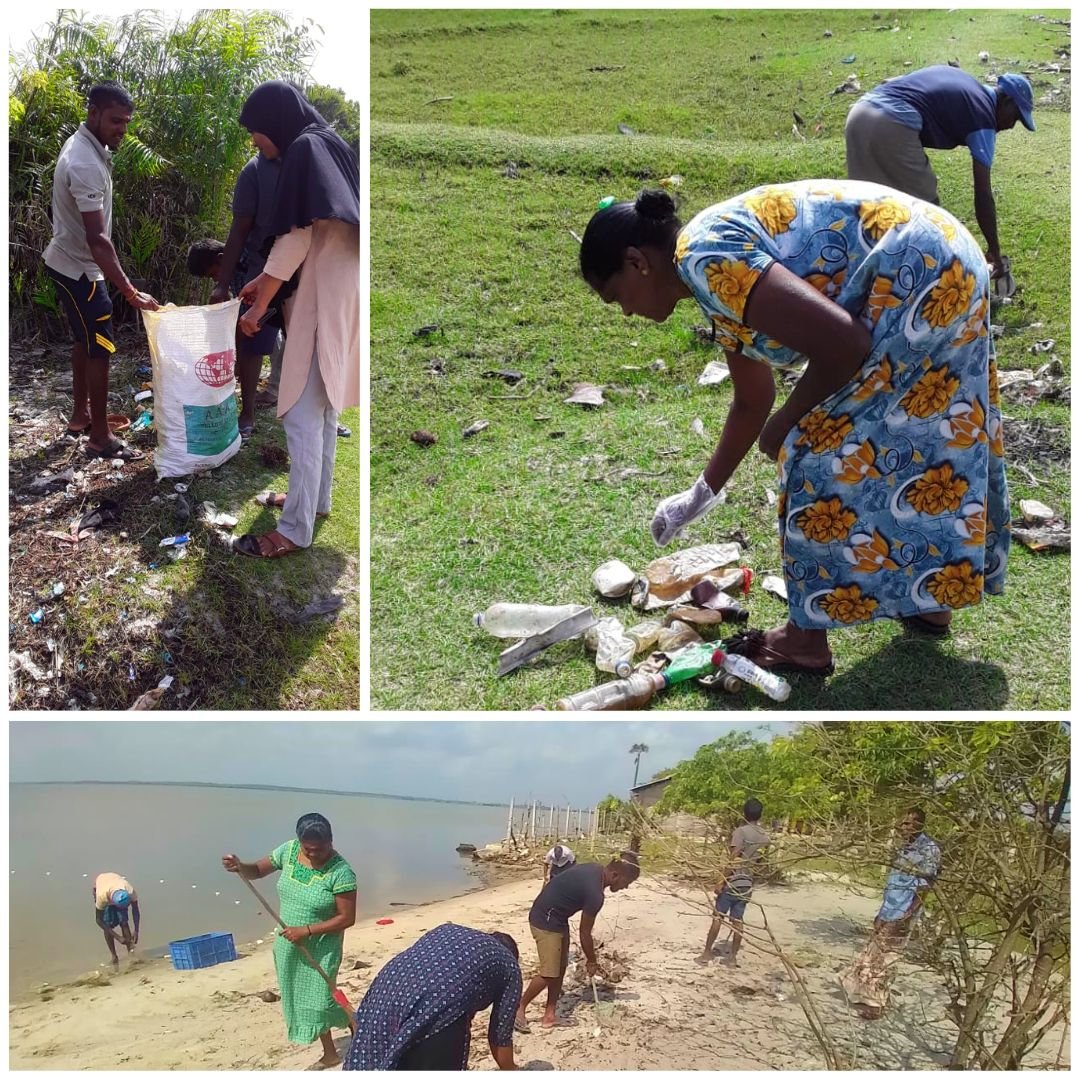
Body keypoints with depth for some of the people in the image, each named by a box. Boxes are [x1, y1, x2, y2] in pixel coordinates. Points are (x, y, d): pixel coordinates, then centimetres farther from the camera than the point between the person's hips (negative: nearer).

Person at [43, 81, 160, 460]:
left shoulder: (86, 146, 4)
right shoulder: (85, 163, -28)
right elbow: (96, 238, -34)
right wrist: (130, 291, -37)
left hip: (69, 262, 10)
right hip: (78, 268, -10)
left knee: (84, 340, 19)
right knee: (100, 348, -4)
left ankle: (80, 415, 32)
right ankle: (99, 437, 4)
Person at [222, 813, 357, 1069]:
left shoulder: (341, 872, -25)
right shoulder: (288, 851, -10)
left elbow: (347, 918, -21)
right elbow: (257, 871, 2)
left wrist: (307, 930, -25)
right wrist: (239, 867, -21)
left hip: (321, 947, -6)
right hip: (289, 944, 6)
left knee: (318, 1000, -3)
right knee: (299, 998, 14)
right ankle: (329, 1053, 31)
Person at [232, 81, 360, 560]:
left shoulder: (305, 149, -14)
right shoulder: (327, 145, 16)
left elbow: (297, 237, -19)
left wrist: (260, 304, -13)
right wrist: (264, 281, 22)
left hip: (320, 299, -10)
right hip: (335, 292, 10)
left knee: (302, 412, -7)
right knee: (324, 403, 18)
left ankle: (296, 529, -2)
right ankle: (316, 497, 31)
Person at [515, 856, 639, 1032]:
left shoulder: (595, 870, 2)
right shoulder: (595, 893, -25)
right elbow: (584, 932, -15)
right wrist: (591, 961, 0)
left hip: (557, 917, 10)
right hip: (545, 920, -10)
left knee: (560, 969, 11)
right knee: (549, 974, -8)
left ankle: (549, 1014, 17)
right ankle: (519, 1007, 8)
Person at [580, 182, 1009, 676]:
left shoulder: (704, 256, -17)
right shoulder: (720, 284, 13)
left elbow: (842, 344, -25)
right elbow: (752, 399, 27)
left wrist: (784, 425, -7)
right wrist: (701, 495, 37)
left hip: (918, 281, -10)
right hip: (947, 270, 10)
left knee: (819, 450, -2)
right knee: (906, 440, 23)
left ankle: (806, 640, 11)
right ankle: (931, 598, 40)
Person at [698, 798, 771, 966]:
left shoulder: (741, 831, -13)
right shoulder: (765, 837, 7)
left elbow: (733, 860, -18)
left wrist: (721, 881, -15)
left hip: (733, 881, -5)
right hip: (747, 884, 5)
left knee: (718, 917, 3)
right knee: (737, 920, 10)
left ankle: (707, 953, 7)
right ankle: (733, 956, 12)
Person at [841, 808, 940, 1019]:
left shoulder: (929, 850, -15)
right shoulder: (907, 848, 11)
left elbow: (924, 889, -17)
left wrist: (907, 916, -20)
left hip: (901, 916, -8)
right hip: (889, 914, 8)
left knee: (884, 960, 0)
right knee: (873, 955, 16)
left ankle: (874, 1004, 10)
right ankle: (865, 995, 29)